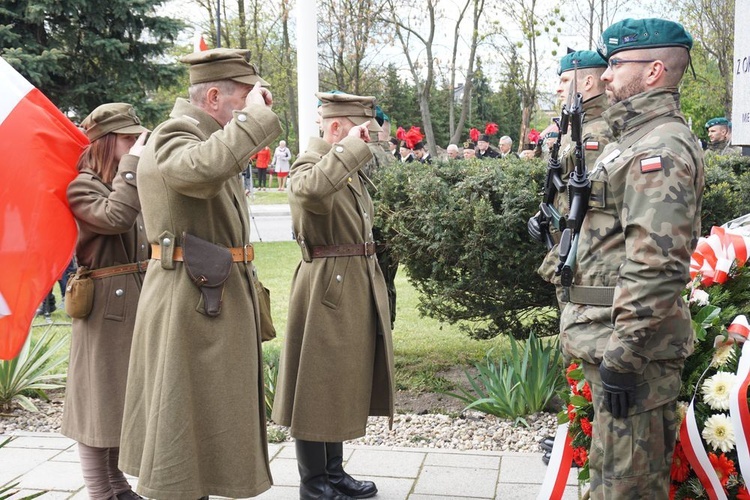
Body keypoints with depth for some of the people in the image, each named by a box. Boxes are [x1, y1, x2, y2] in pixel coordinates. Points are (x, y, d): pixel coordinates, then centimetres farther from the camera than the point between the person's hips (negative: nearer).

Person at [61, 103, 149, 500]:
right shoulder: (82, 188, -9)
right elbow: (114, 218, -28)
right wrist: (134, 162, -21)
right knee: (99, 400, 1)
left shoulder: (138, 184, 14)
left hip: (139, 304, 8)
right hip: (104, 309, -8)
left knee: (125, 400, 16)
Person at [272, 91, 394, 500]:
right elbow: (309, 190, -40)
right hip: (326, 289, -9)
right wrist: (350, 146, -30)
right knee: (317, 384, 2)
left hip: (357, 287, 9)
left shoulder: (350, 170, 14)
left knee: (343, 381, 16)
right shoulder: (309, 165, -14)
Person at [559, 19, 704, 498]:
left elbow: (656, 266, -25)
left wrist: (623, 356, -24)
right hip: (611, 337, 11)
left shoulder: (661, 148, -17)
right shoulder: (634, 139, 17)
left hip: (632, 347, -10)